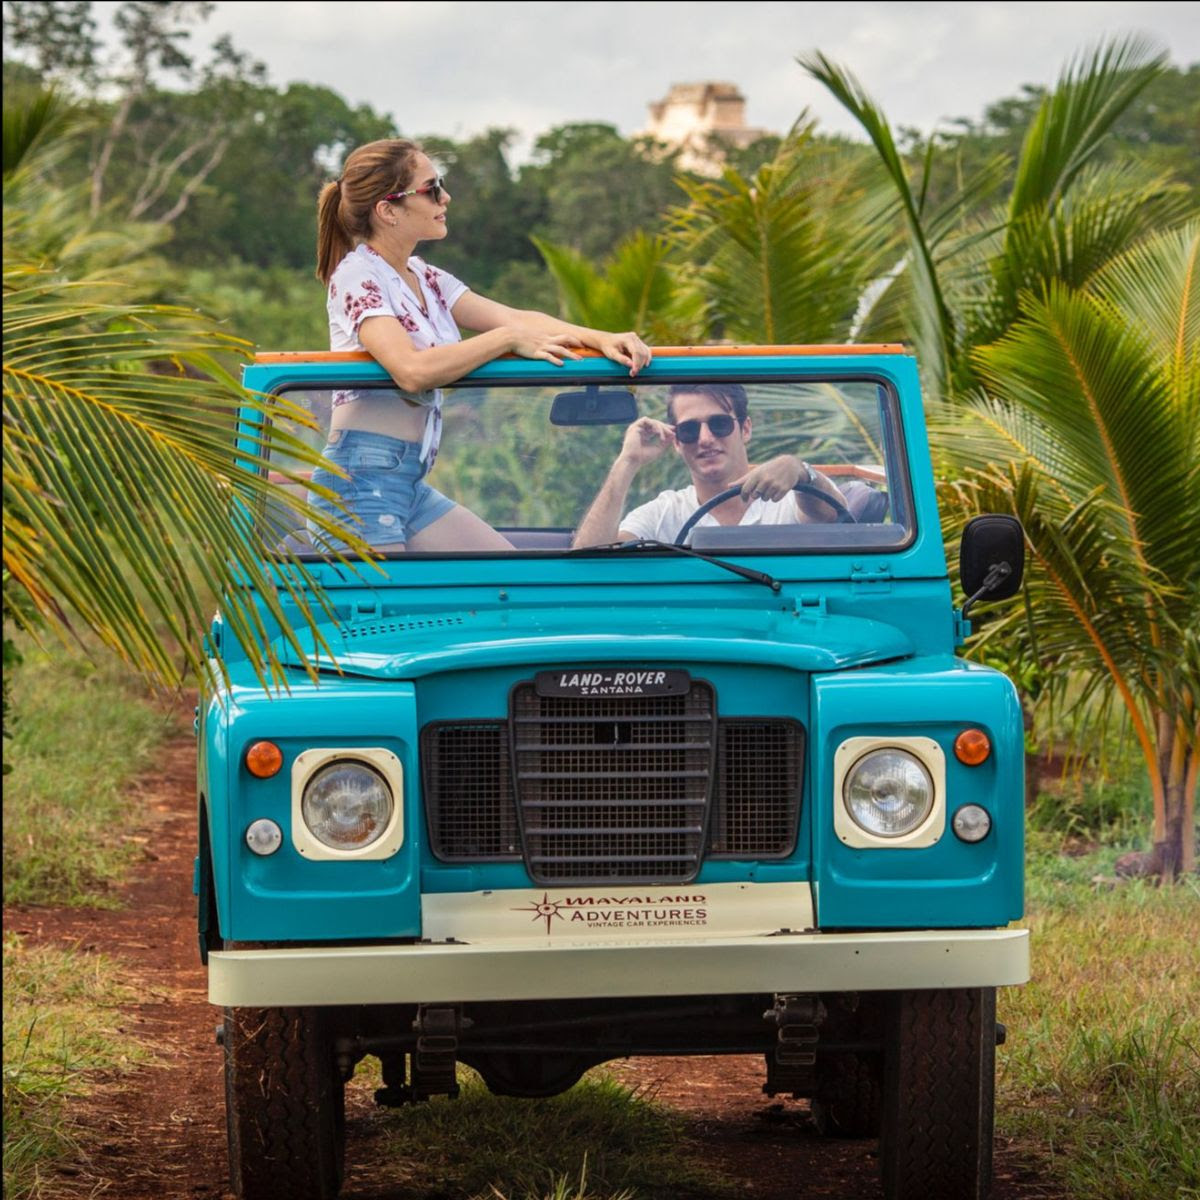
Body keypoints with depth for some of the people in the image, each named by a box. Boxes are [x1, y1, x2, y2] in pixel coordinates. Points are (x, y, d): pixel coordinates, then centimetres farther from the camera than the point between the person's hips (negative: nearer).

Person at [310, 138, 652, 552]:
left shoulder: (423, 278, 15)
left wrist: (601, 339, -7)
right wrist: (510, 338, -17)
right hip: (362, 481, -9)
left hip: (411, 483, 9)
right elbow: (412, 370, -25)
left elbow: (516, 318, 8)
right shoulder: (357, 276, -11)